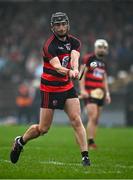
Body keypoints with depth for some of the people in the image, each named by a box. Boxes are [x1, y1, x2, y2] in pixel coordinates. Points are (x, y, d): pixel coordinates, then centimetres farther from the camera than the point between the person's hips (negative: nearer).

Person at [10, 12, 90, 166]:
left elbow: (74, 58, -21)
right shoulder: (49, 46, -17)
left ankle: (85, 156, -11)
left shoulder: (74, 42, 0)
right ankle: (20, 142, 29)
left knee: (76, 121, -11)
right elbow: (57, 67, -32)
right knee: (43, 129, 2)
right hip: (50, 89, -4)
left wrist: (75, 70, -44)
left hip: (67, 87, 4)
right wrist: (69, 71, -54)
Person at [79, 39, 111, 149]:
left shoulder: (103, 62, 17)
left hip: (100, 93, 7)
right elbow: (81, 75, -7)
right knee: (93, 117, -17)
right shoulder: (88, 58, -4)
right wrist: (82, 90, -15)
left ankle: (91, 141, 9)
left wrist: (107, 93, 18)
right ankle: (90, 142, -16)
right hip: (89, 93, -7)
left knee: (96, 120, 5)